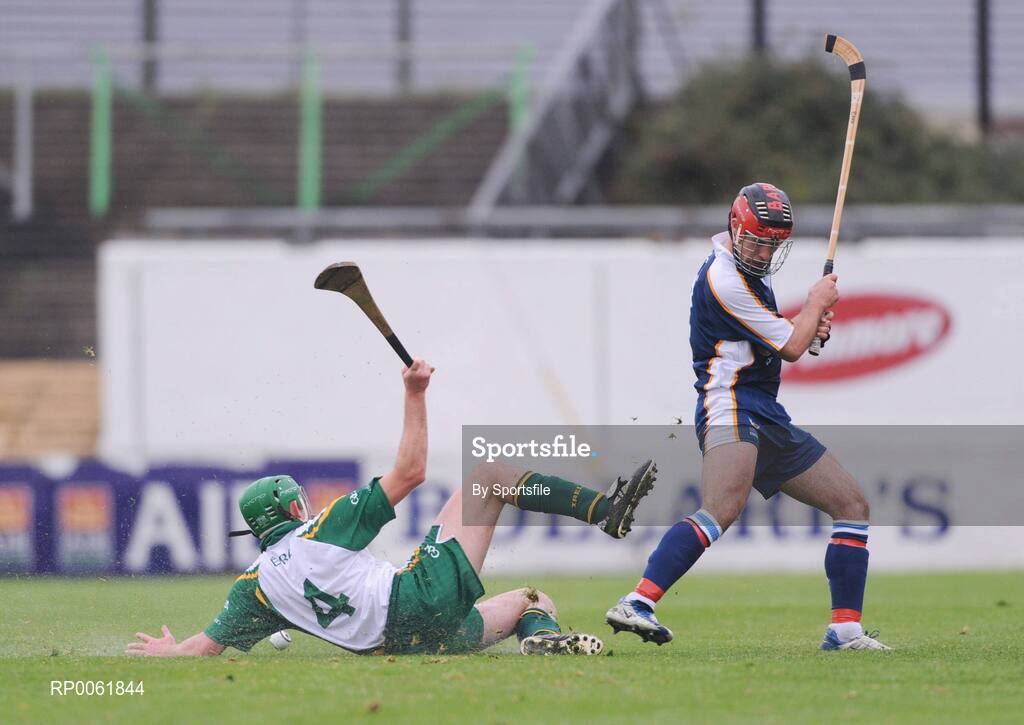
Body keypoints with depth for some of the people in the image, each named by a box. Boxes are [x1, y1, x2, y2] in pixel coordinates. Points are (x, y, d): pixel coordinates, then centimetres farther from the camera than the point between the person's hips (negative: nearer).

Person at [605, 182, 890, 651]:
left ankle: (845, 631, 11)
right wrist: (816, 303, 9)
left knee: (852, 504, 10)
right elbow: (790, 348, -9)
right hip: (731, 407, -10)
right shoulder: (724, 280, -15)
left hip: (768, 418, 10)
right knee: (723, 509, -35)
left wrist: (810, 326, 12)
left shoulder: (751, 270, 17)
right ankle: (637, 605, -46)